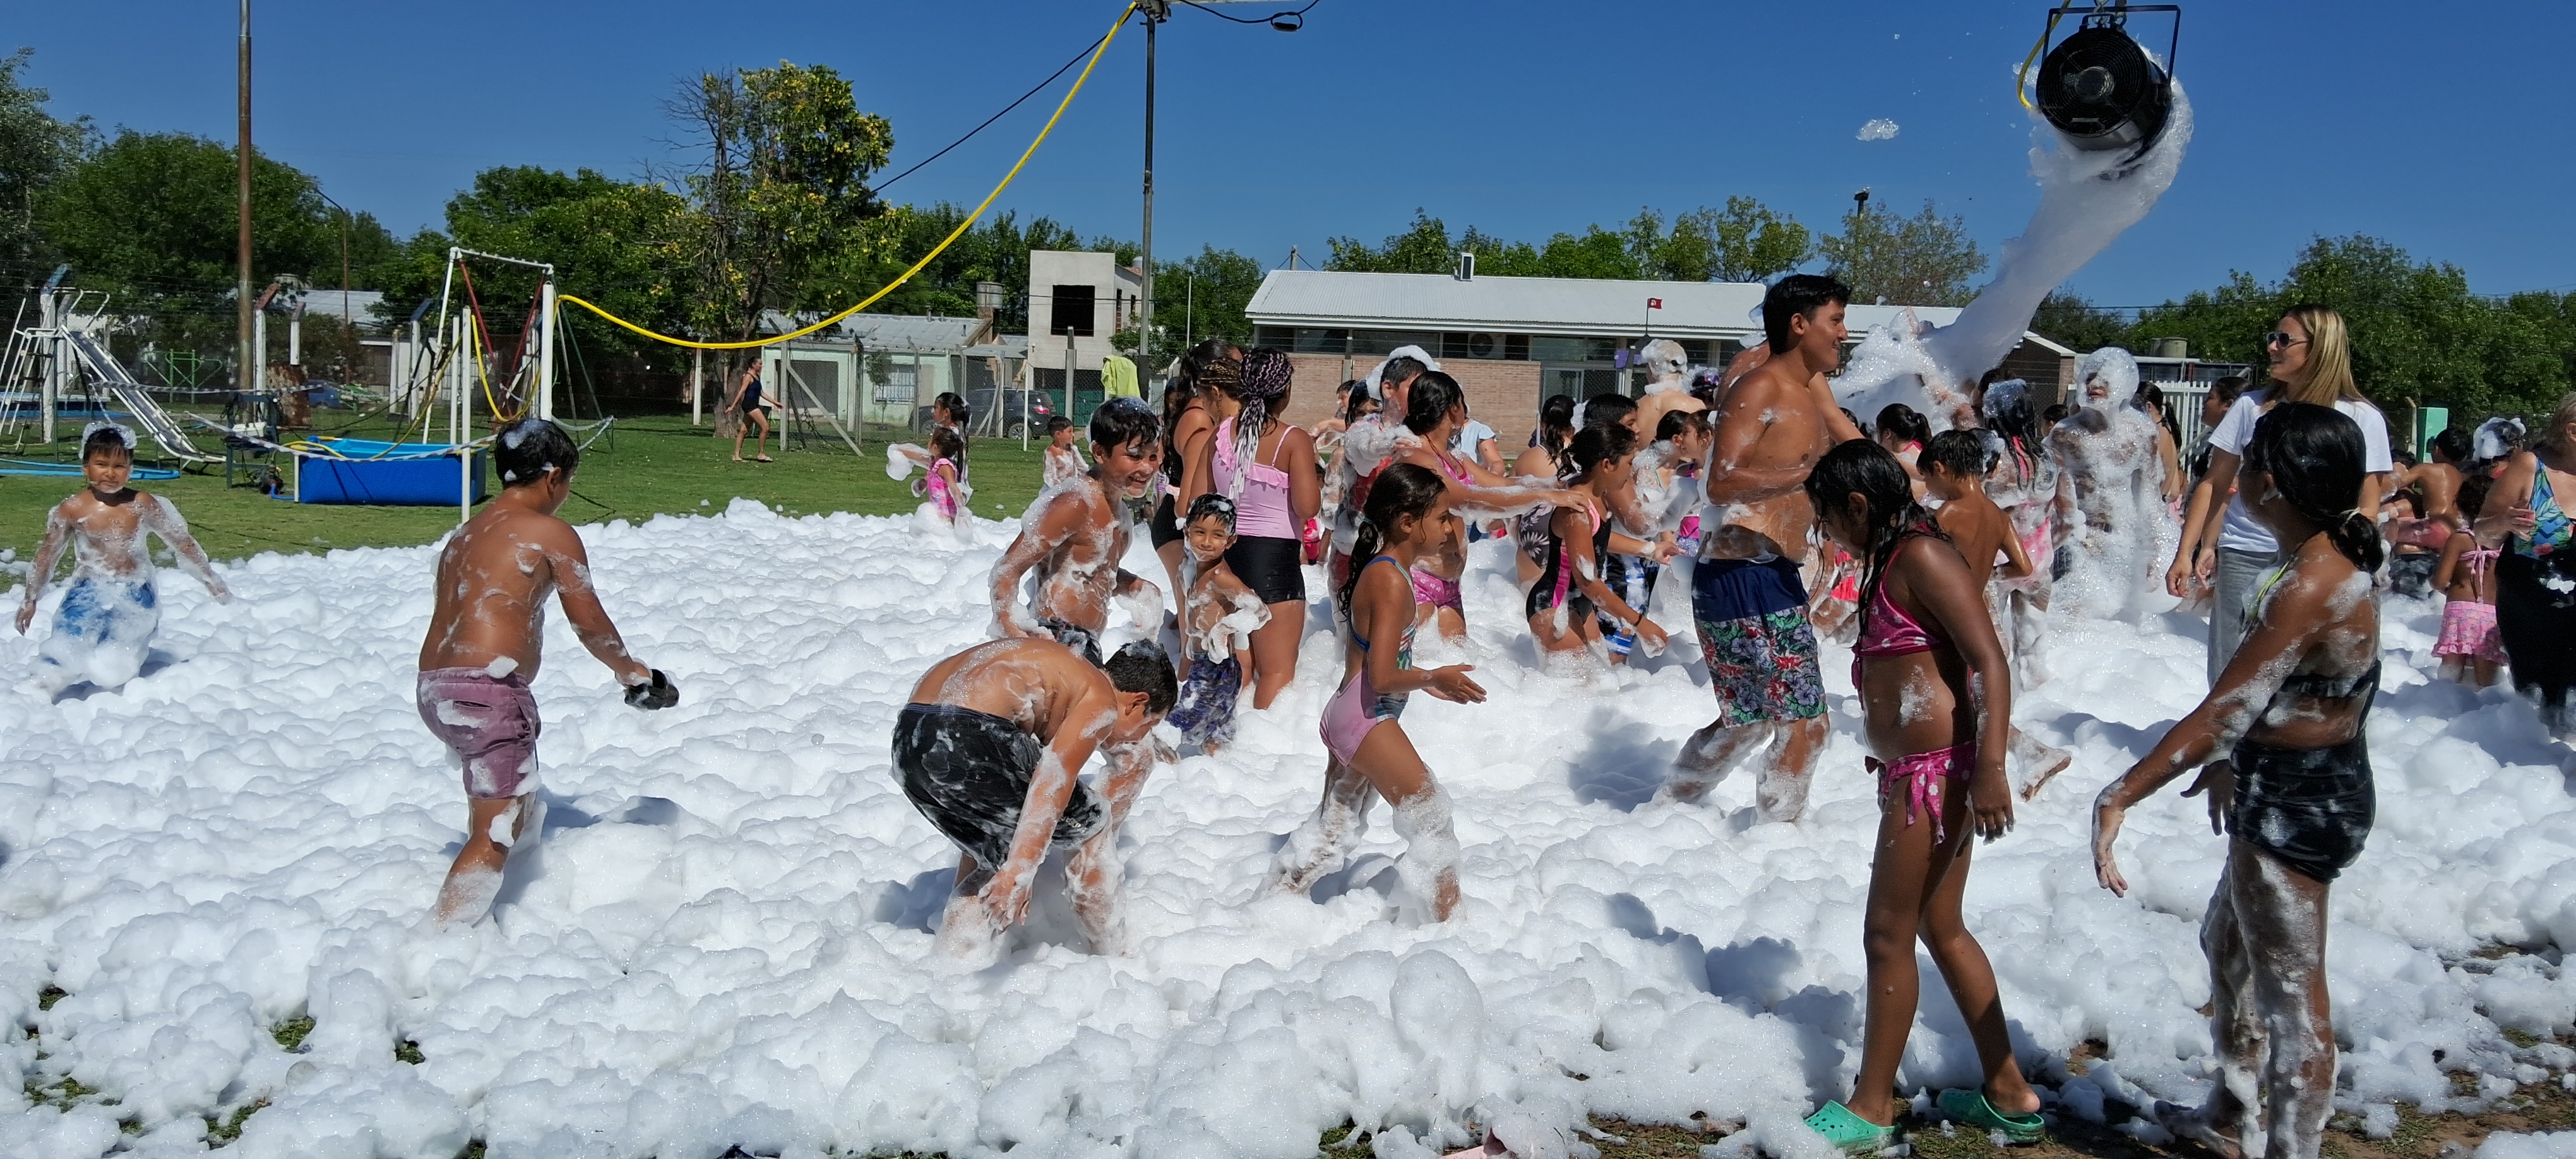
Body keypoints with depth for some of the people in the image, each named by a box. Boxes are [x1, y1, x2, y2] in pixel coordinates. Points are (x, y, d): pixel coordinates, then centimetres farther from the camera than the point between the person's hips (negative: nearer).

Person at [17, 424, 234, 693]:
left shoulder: (142, 505, -7)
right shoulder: (72, 509, -6)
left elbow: (182, 543, 3)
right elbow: (48, 555, 7)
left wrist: (212, 582, 9)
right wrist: (30, 599, 14)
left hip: (135, 598, 0)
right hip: (88, 594, 0)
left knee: (114, 674, -1)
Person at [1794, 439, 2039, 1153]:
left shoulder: (1921, 556, -16)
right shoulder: (1895, 558, 14)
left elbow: (1989, 662, -22)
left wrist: (1990, 767, -28)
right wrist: (1887, 749, 25)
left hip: (1938, 770, -11)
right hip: (1915, 770, 11)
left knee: (1888, 935, 0)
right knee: (1941, 929, 18)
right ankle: (2010, 1095, 28)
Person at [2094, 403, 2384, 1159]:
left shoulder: (2309, 587, -27)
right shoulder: (2334, 560, 3)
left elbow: (2222, 714, -29)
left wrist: (2118, 799, -27)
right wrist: (2237, 765, 23)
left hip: (2297, 804, -11)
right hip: (2294, 789, 11)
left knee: (2290, 987, 2)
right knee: (2228, 943, 26)